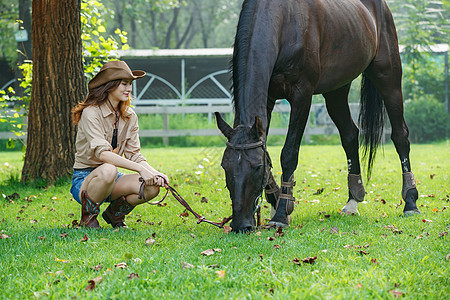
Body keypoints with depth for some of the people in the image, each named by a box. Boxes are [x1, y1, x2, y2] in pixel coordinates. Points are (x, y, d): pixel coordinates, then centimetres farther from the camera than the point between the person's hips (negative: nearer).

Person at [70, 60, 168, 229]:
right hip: (85, 180, -6)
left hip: (112, 178, 6)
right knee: (108, 170, -40)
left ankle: (115, 213, 8)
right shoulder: (91, 113, -16)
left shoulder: (130, 117, 6)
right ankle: (88, 218, -13)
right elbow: (102, 152, -29)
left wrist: (154, 172, -19)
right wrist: (140, 169, -36)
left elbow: (134, 155, 3)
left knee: (152, 187, -21)